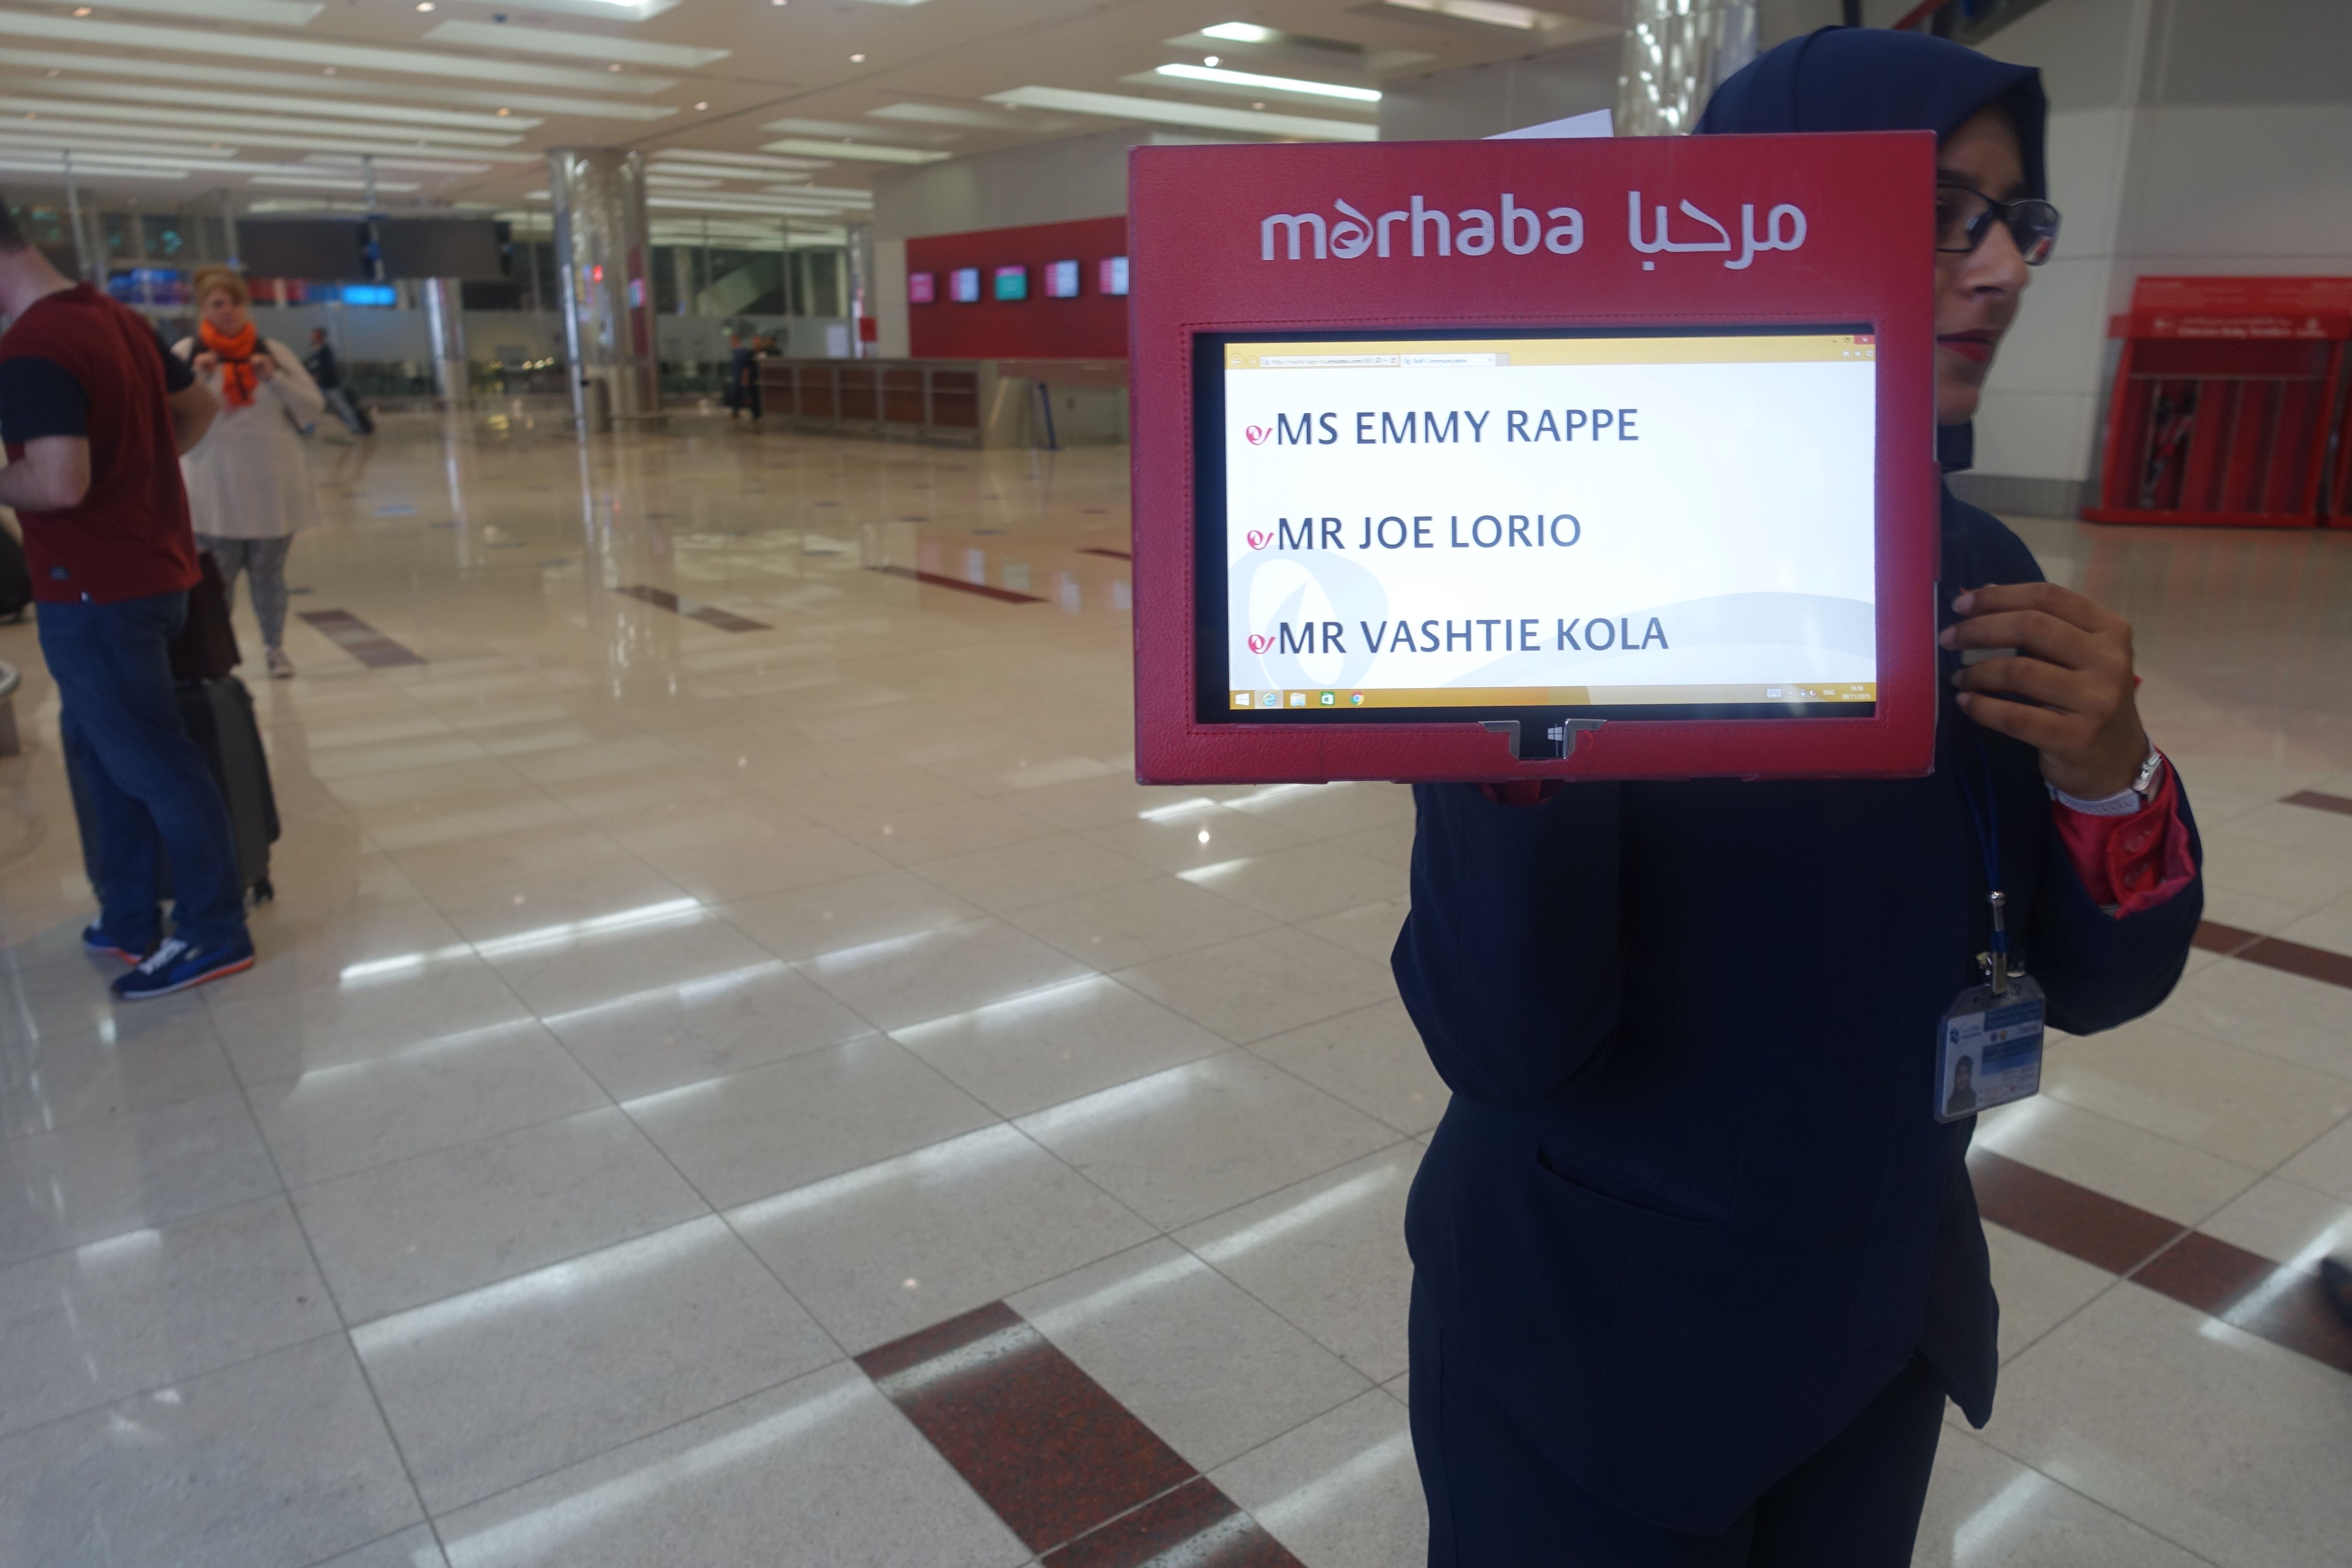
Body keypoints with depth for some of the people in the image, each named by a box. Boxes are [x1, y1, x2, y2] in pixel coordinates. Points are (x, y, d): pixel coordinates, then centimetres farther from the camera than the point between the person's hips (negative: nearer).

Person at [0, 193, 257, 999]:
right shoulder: (118, 319, 7)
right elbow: (197, 408, 21)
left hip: (95, 592, -9)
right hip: (153, 569, 9)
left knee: (153, 764, 1)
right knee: (104, 747, 19)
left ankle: (214, 933, 13)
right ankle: (129, 922, 28)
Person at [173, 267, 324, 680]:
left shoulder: (274, 352, 6)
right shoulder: (186, 353, 2)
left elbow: (314, 407, 2)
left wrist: (274, 378, -11)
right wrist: (197, 378, -14)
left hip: (273, 487, 1)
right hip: (216, 489, -1)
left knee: (269, 575, 11)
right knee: (217, 580, -1)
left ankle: (274, 648, 24)